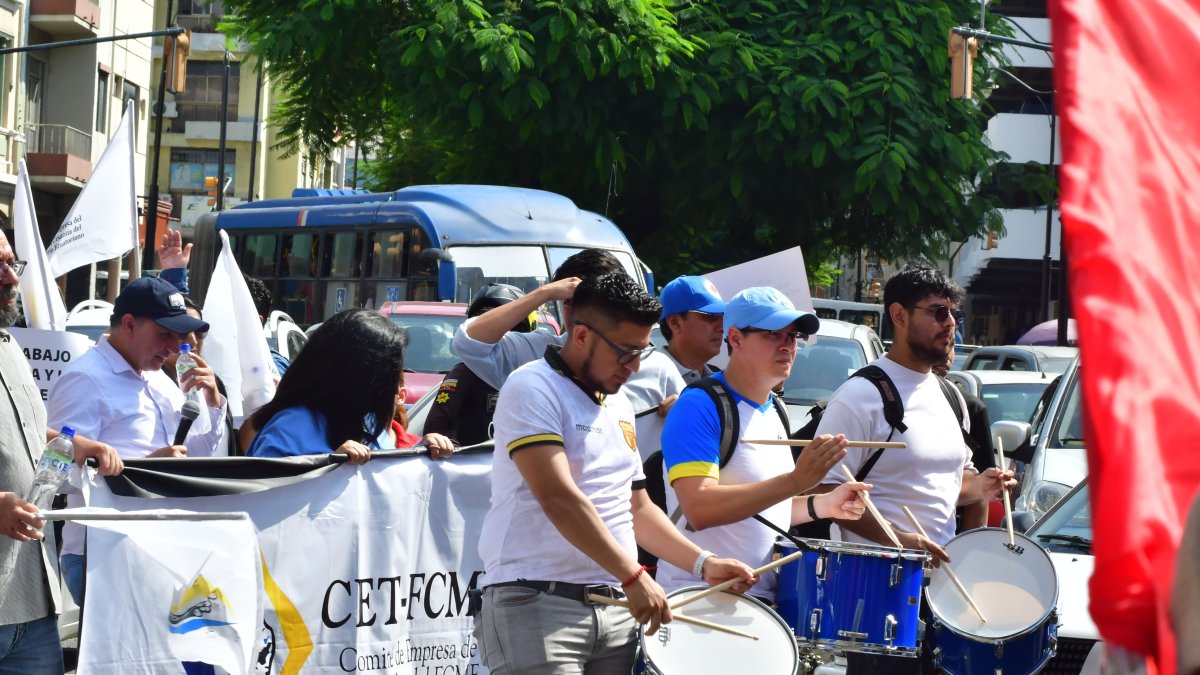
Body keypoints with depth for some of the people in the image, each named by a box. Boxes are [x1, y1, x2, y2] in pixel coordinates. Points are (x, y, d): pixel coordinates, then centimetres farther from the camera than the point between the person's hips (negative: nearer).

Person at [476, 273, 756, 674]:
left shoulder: (620, 406, 19)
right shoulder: (532, 389, -7)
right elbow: (558, 497, -18)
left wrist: (702, 564, 12)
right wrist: (633, 576, -21)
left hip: (616, 609, 8)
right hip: (536, 602, -7)